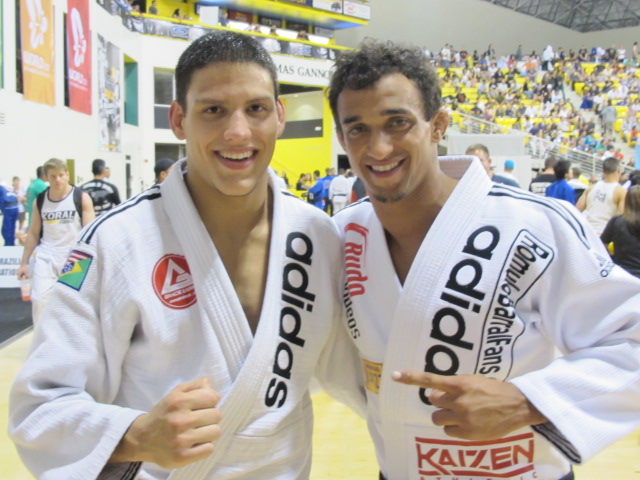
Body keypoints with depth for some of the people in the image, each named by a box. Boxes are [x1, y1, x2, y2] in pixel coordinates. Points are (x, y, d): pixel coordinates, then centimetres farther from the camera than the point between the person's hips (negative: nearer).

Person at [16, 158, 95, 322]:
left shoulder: (81, 198, -7)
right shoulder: (39, 201, 4)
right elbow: (33, 233, 11)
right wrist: (24, 263, 10)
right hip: (46, 256, 3)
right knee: (38, 299, -7)